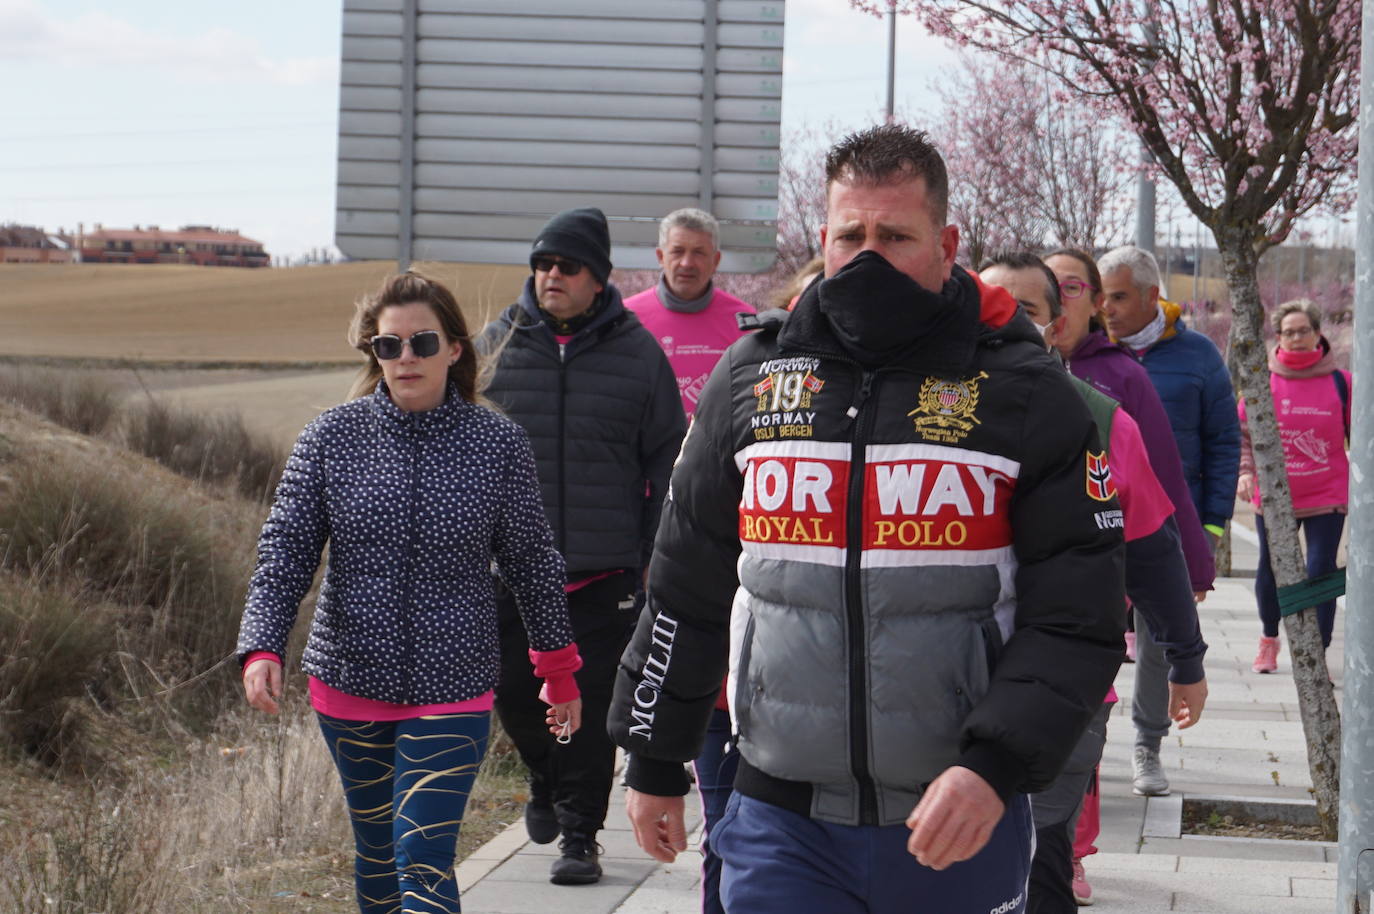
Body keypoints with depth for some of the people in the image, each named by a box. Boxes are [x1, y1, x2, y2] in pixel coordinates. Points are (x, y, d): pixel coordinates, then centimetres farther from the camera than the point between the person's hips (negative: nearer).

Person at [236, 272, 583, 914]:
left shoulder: (499, 445, -4)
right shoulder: (331, 437, -3)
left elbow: (532, 562, 6)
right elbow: (285, 551, -3)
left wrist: (558, 666, 14)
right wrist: (262, 646, -18)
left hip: (453, 692, -2)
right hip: (349, 684, 3)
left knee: (424, 860, -11)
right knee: (375, 848, 17)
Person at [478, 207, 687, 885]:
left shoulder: (636, 351, 1)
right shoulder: (498, 342, 5)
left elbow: (665, 459, 5)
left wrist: (656, 556, 2)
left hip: (604, 571, -2)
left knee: (591, 704, 0)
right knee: (512, 690, 8)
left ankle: (580, 835, 12)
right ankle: (547, 782, 37)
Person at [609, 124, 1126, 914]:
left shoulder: (1025, 394, -2)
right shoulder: (751, 377, 6)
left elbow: (1079, 615, -6)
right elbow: (686, 589, 14)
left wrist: (996, 765, -18)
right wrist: (655, 762, 16)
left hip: (961, 823, -1)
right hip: (783, 821, 2)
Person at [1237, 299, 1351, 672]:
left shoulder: (1339, 382, -2)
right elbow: (1242, 431, 7)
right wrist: (1245, 471, -6)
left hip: (1327, 497, -1)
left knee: (1320, 572, -5)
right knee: (1269, 570, 13)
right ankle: (1269, 638, 36)